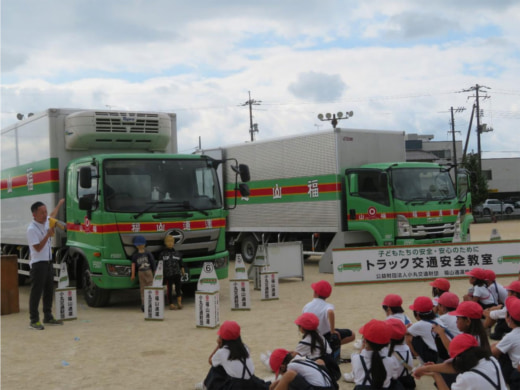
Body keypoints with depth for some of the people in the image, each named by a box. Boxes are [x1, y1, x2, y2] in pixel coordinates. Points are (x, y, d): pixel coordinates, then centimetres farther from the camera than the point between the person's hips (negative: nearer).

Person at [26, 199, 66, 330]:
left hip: (48, 262, 9)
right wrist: (48, 235, -23)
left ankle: (48, 317, 23)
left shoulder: (46, 222, 7)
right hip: (38, 263, -9)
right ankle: (33, 320, -5)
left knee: (49, 291, 14)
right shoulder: (32, 229, -16)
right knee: (36, 292, -7)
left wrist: (59, 204, 45)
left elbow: (52, 215, 32)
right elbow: (38, 248, -20)